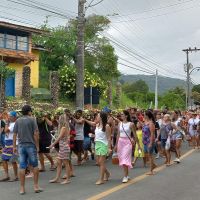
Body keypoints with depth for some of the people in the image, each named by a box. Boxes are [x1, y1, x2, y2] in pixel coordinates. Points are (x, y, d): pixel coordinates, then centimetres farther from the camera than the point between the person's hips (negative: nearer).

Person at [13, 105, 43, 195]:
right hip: (31, 145, -3)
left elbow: (15, 134, 4)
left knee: (22, 167, 5)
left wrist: (14, 146, 10)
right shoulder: (32, 119, -5)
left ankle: (22, 188, 9)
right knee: (35, 166, 9)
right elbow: (36, 133, -10)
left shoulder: (18, 121, 5)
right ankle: (36, 186, 11)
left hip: (21, 146, 3)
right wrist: (37, 146, -3)